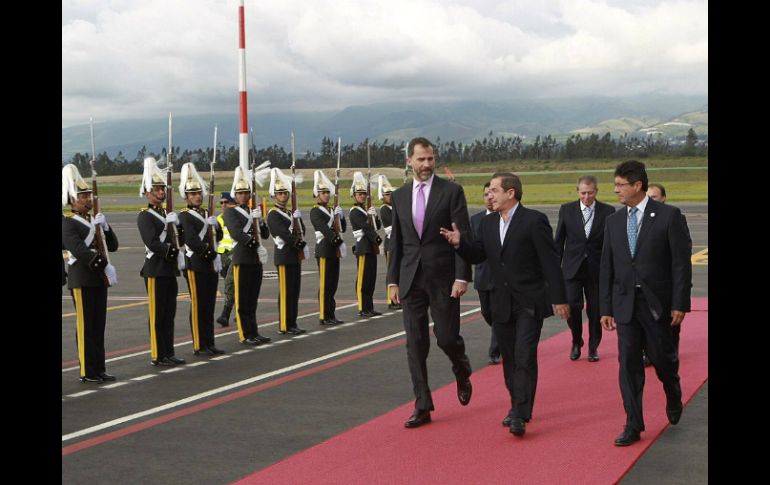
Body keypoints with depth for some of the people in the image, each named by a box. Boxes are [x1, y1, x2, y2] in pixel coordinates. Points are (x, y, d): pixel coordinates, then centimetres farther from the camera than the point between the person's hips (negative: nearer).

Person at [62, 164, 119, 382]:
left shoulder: (94, 220, 17)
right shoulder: (68, 223, -9)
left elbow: (112, 246, 15)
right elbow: (79, 251, -19)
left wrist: (105, 227, -1)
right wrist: (103, 265, -19)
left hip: (99, 279, 8)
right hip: (82, 280, -8)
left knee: (99, 325, 10)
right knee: (85, 326, -3)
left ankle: (99, 369, 16)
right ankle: (87, 372, 2)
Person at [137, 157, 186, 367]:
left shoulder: (166, 213, 16)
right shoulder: (144, 216, -9)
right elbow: (152, 243, -19)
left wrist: (175, 224, -3)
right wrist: (170, 250, -15)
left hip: (170, 269, 8)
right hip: (155, 269, -8)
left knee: (169, 313, 10)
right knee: (157, 314, -3)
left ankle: (168, 353, 16)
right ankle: (157, 356, 2)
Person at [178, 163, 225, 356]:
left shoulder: (206, 213, 16)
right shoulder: (185, 216, -7)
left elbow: (219, 235, 15)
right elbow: (191, 239, -18)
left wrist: (214, 224, -4)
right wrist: (207, 252, -15)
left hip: (211, 264, 7)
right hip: (195, 265, -7)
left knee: (209, 305, 10)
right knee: (198, 306, -3)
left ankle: (209, 343, 15)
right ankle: (199, 346, 1)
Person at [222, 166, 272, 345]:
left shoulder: (254, 211, 17)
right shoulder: (230, 212, -3)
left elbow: (265, 234, 12)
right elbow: (237, 233, -17)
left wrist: (259, 220, -7)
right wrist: (255, 245, -24)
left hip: (256, 259, 6)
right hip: (241, 259, -6)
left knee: (253, 299, 11)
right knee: (242, 299, -2)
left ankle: (254, 332, 16)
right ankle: (245, 335, 0)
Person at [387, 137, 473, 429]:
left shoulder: (451, 191, -3)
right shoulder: (400, 196, 9)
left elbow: (464, 237, -7)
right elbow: (396, 241, 12)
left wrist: (462, 276, -14)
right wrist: (393, 280, 8)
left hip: (443, 278, -3)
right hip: (411, 280, 4)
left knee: (447, 337, -2)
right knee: (415, 344, 2)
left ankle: (462, 374, 33)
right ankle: (422, 407, 9)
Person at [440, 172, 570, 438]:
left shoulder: (534, 220, -11)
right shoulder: (487, 223, 8)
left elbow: (550, 261, -11)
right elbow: (478, 255, 13)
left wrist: (559, 298, -13)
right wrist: (459, 243, -7)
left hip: (529, 302, -6)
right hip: (502, 303, 7)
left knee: (525, 357, -12)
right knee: (509, 358, 13)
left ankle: (520, 415, -14)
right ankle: (518, 406, 26)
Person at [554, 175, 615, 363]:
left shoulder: (608, 211, -1)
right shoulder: (566, 210, 2)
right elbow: (559, 241, 7)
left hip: (597, 269, 0)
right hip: (572, 268, 0)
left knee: (595, 310, 4)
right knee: (572, 306, -8)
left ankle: (593, 347, 22)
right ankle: (576, 342, 17)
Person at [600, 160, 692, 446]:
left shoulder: (668, 216, -6)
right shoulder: (613, 222, 7)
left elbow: (681, 262, -7)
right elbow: (607, 268, 9)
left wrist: (680, 304, -11)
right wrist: (606, 308, 6)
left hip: (657, 303, -3)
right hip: (625, 304, 4)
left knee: (662, 358, 8)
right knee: (628, 364, 1)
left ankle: (673, 398, 40)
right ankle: (633, 426, 6)